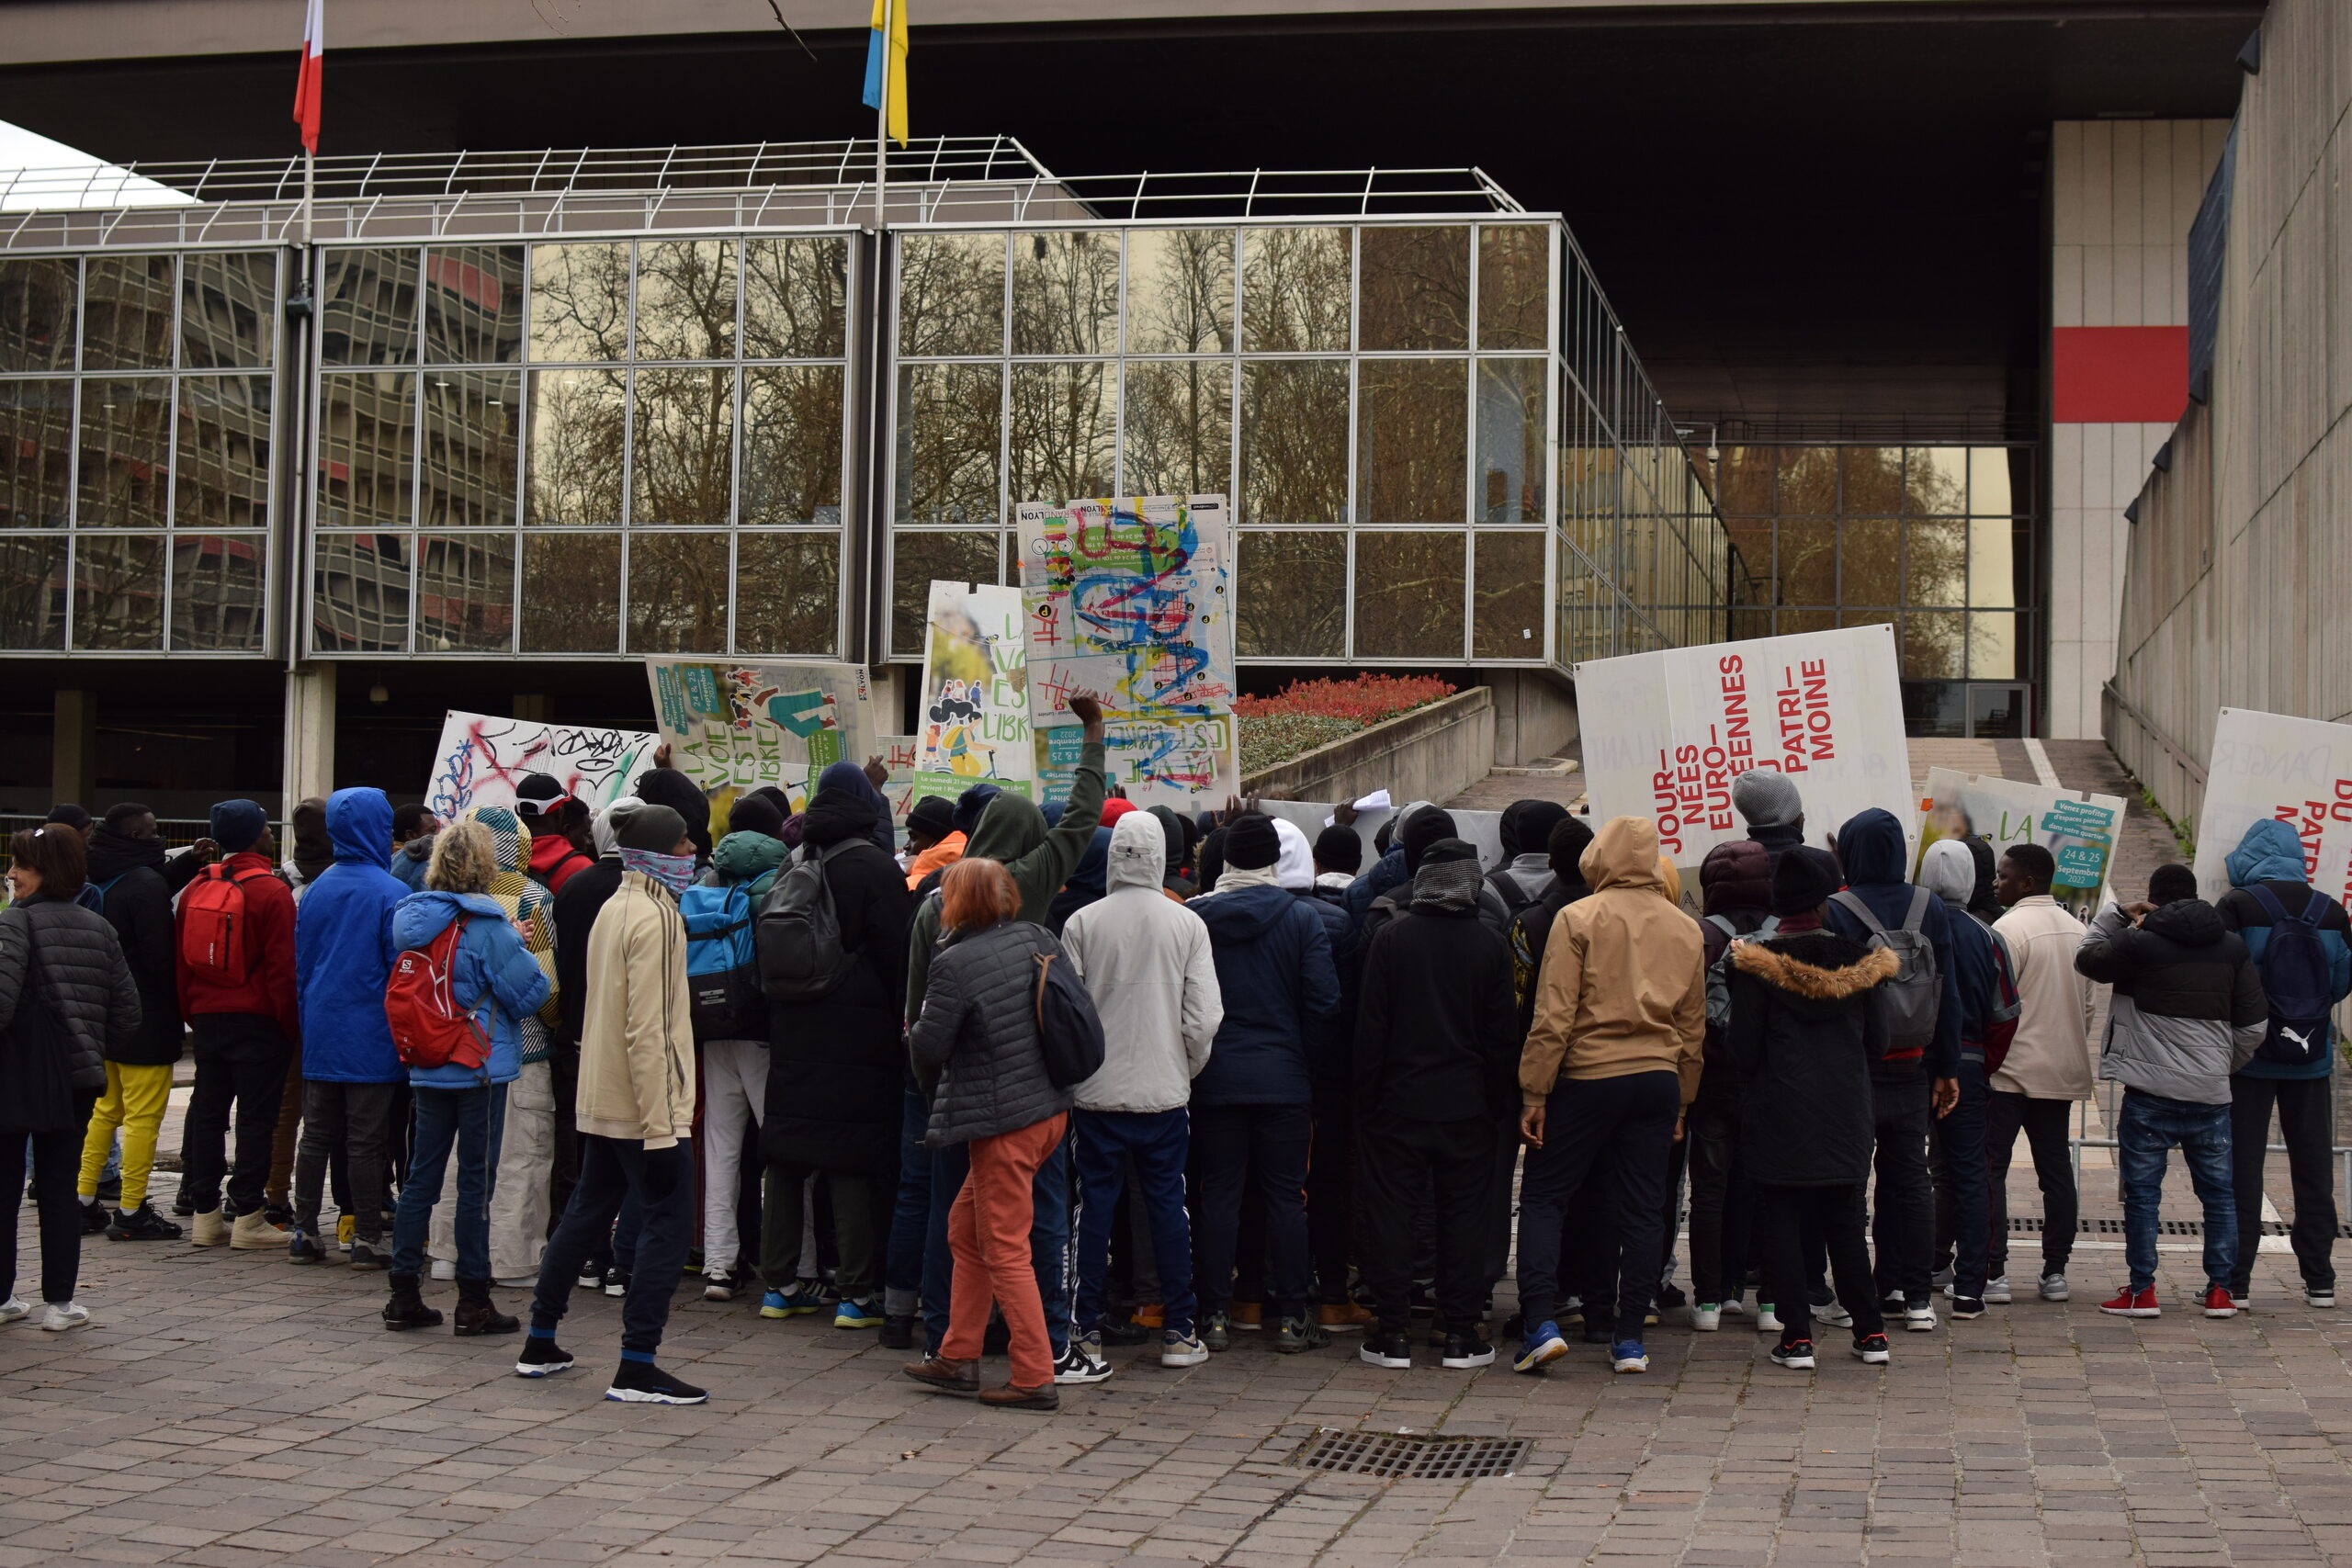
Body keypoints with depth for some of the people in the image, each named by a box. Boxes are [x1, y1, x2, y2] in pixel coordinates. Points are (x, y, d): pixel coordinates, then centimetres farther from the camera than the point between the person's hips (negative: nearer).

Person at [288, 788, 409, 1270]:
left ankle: (304, 1232, 13)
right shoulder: (390, 894, -12)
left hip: (320, 1034, 5)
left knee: (316, 1135, 11)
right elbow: (402, 971, -11)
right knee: (365, 1141, -1)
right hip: (371, 1038, -5)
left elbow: (300, 963, 13)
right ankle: (366, 1239, 4)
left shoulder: (316, 889, 7)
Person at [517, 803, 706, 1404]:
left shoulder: (614, 907, 13)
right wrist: (661, 1127, -23)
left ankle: (540, 1343, 26)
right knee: (667, 1225, -6)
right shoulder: (655, 916, -17)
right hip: (644, 1106, -10)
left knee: (585, 1215, 18)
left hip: (601, 1101, 10)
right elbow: (649, 1029, -22)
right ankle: (637, 1367, -7)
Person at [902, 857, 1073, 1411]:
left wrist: (929, 1077, 10)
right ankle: (958, 1357, 24)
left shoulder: (954, 964, -16)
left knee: (1005, 1249, 0)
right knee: (965, 1228, 19)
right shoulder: (1037, 939, 3)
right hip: (1051, 1109, 8)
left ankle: (1034, 1379, 1)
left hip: (1003, 1122, -8)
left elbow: (927, 1047, -11)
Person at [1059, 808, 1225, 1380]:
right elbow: (1204, 1017, -4)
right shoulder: (1187, 924, -4)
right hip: (1166, 1092, 1)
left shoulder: (1081, 923, -6)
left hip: (1097, 1092, -1)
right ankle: (1179, 1332, 14)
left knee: (1095, 1206, 4)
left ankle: (1086, 1335, 5)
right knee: (1168, 1204, 9)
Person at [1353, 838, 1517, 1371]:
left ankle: (1393, 1331, 5)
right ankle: (1461, 1333, 7)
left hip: (1398, 1101, -1)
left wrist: (1365, 1097, 2)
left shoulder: (1391, 937, -5)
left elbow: (1370, 1026, -4)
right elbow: (1502, 1033, 2)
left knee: (1390, 1212, 5)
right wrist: (1497, 1102, 10)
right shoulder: (1489, 944, -2)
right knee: (1463, 1213, 7)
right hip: (1467, 1104, 1)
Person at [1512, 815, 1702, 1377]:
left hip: (1588, 1078, -4)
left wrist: (1534, 1093, -7)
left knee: (1542, 1196, 5)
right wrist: (1682, 1101, 22)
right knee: (1643, 1209, 9)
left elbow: (1553, 1017, -11)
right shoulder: (1686, 929, 8)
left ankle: (1541, 1324, -6)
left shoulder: (1578, 918, -7)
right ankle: (1630, 1339, 11)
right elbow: (1693, 1026, 14)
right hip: (1659, 1079, 4)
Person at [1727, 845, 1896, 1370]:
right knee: (1844, 1222, 14)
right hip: (1846, 1112, 3)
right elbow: (1878, 1042, 5)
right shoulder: (1860, 959, -2)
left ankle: (1797, 1336, 1)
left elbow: (1742, 1050, -9)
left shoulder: (1757, 962, -10)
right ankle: (1870, 1332, 14)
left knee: (1781, 1221, 4)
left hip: (1779, 1111, -3)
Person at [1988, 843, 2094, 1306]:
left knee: (1990, 1168, -2)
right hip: (2063, 1071, 7)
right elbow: (2087, 1005, 15)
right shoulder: (2077, 929, 10)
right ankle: (2055, 1271, 13)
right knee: (2056, 1169, 11)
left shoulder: (2009, 929, -13)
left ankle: (1992, 1272, -4)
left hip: (2009, 1071, -7)